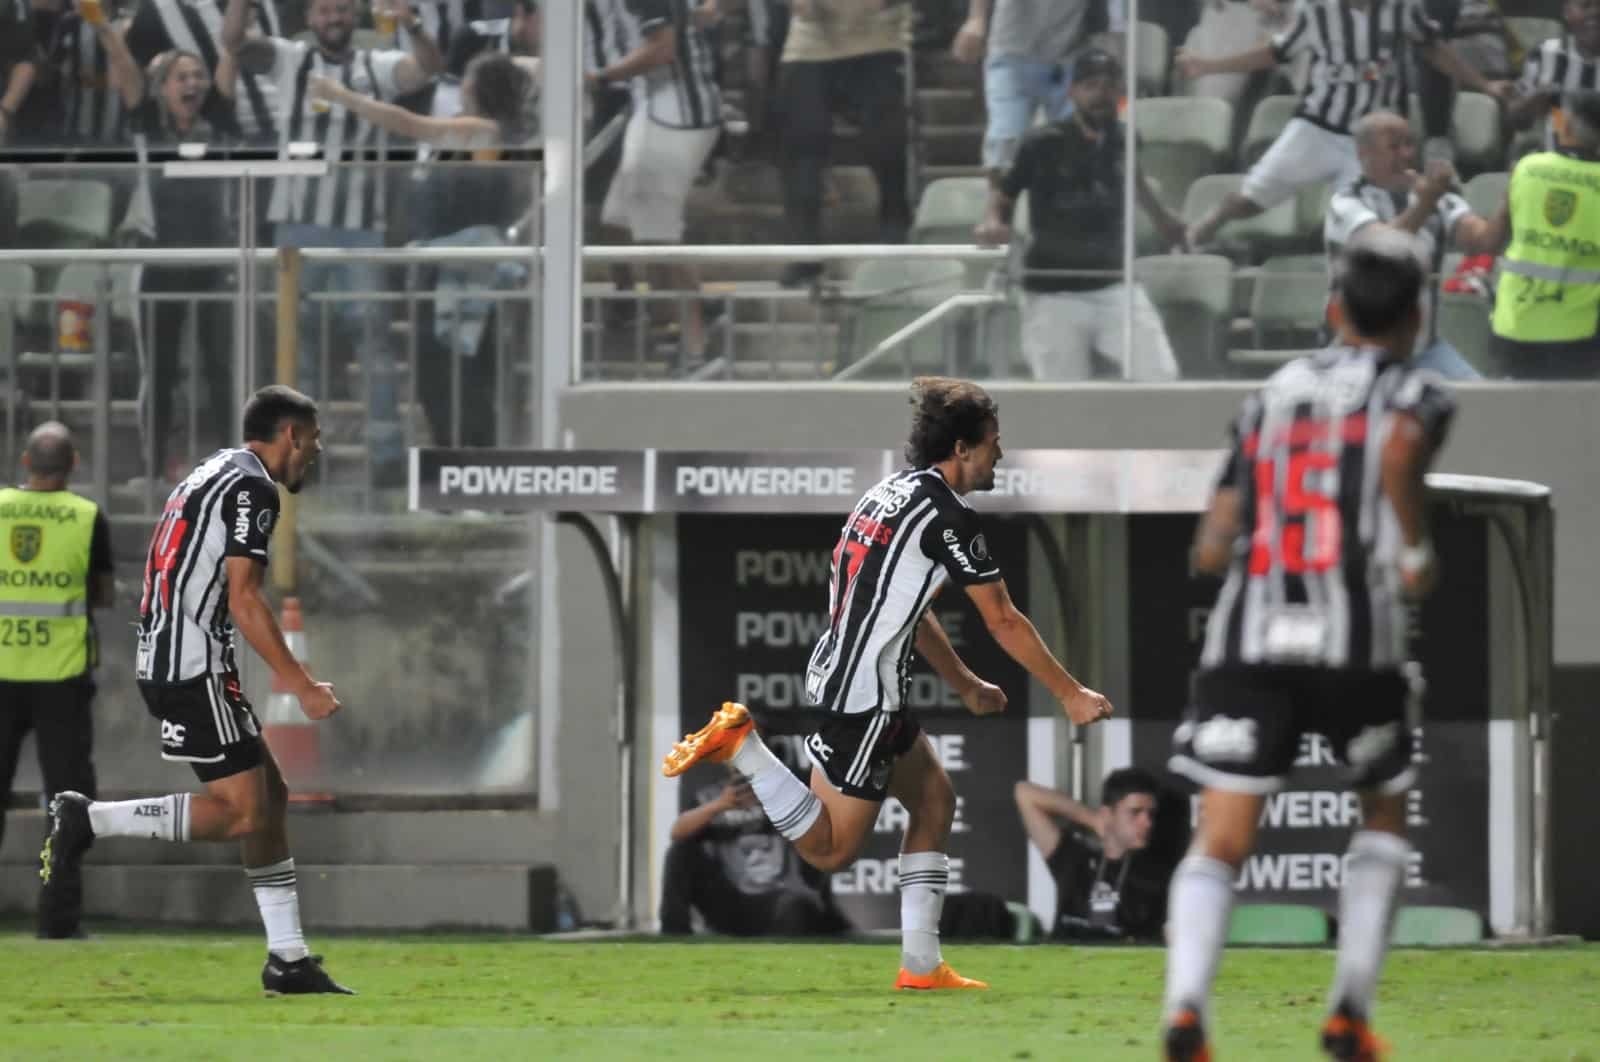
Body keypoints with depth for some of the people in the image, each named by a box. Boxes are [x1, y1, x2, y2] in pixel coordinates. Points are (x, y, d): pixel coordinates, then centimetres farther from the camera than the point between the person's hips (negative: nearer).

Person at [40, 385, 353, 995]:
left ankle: (288, 961, 10)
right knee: (239, 810, -11)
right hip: (193, 666, -11)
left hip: (164, 662, 11)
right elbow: (243, 598, -18)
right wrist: (301, 686, -15)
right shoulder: (253, 486, -11)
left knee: (270, 795, 11)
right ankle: (88, 820, -8)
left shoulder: (217, 472, 20)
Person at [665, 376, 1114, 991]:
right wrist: (1071, 696, 1)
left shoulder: (894, 492, 14)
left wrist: (967, 686, 33)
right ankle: (741, 746, -7)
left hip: (837, 677, 10)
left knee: (934, 798, 16)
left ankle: (921, 965, 14)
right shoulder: (947, 513, -13)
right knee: (831, 850, -3)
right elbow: (1004, 623, -8)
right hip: (862, 694, -10)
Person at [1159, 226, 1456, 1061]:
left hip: (1248, 641, 2)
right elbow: (1401, 450, -20)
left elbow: (1210, 552, 16)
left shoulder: (1270, 397, 20)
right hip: (1355, 640, -2)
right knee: (1383, 814, 23)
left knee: (1219, 845, -4)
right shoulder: (1413, 393, 7)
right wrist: (1416, 552, -6)